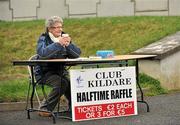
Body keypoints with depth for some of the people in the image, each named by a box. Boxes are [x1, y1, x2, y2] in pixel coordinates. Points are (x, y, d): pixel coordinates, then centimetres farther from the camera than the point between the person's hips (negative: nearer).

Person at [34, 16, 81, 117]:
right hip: (45, 72, -4)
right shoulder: (43, 39, -5)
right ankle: (45, 109, -17)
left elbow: (77, 54, -1)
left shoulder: (64, 37, 9)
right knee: (61, 83, -30)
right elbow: (42, 54, -27)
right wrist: (58, 43, -31)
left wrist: (69, 44, -18)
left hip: (60, 71, 5)